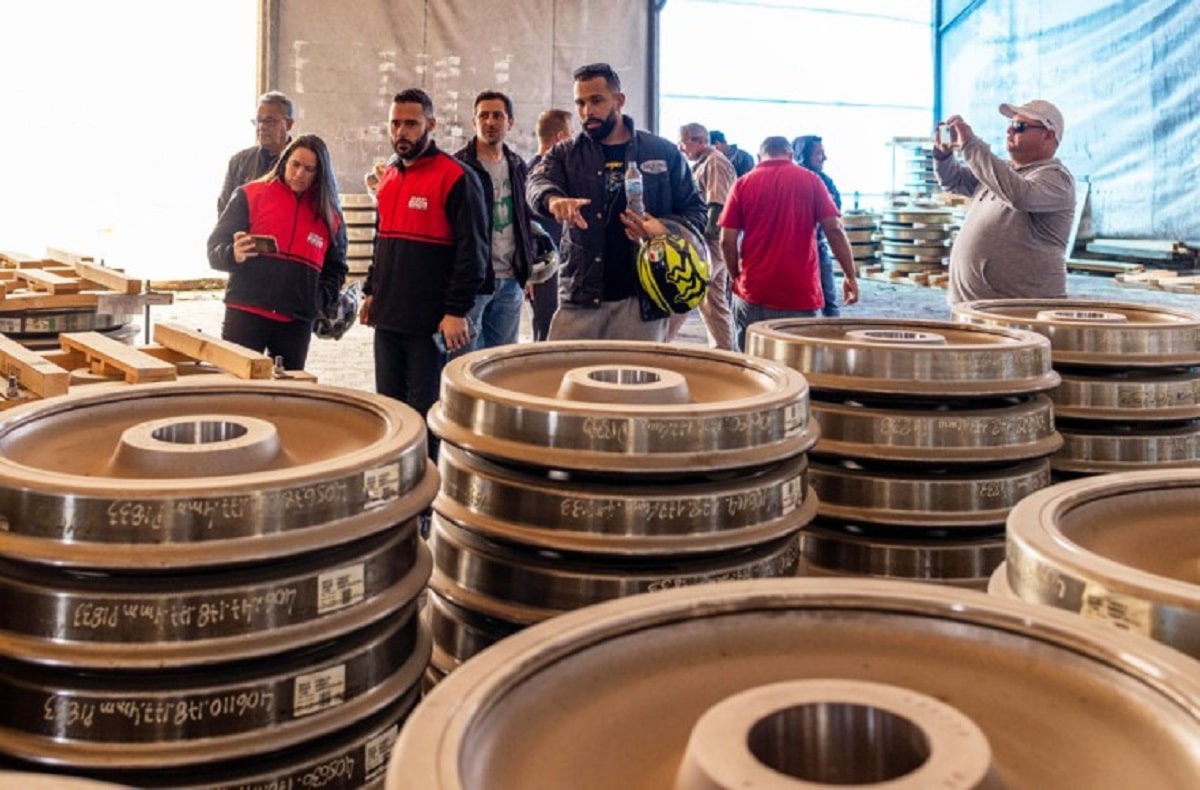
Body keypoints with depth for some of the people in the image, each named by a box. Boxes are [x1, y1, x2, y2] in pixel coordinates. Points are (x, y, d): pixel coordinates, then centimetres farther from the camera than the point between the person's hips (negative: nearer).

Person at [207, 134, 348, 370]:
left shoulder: (329, 216, 11)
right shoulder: (250, 195, 3)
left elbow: (335, 268, 18)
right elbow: (215, 248, 2)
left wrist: (321, 298, -1)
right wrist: (234, 254, -21)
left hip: (297, 323, 3)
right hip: (245, 314, -3)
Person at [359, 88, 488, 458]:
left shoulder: (456, 178, -9)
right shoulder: (388, 177, 14)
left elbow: (471, 250, -14)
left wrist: (457, 311, -18)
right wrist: (371, 290, 16)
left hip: (431, 322, -7)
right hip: (387, 317, 7)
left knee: (425, 413, 1)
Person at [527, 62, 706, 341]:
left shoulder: (663, 153, 5)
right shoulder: (565, 154, 8)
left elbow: (696, 211, 7)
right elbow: (539, 183, -13)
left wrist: (664, 229, -15)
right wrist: (554, 199, -37)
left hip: (643, 298, -1)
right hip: (579, 298, 1)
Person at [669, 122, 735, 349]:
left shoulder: (715, 163, -10)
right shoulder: (701, 165, 21)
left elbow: (718, 205, -18)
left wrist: (707, 233, -22)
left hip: (709, 241, -10)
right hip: (702, 241, 10)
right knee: (714, 302, 11)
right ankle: (724, 351, 14)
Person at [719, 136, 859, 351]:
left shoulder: (743, 184, 3)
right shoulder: (810, 180, 3)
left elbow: (727, 240, -1)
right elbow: (834, 230, -2)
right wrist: (850, 275, 5)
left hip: (754, 293, 1)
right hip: (800, 293, 0)